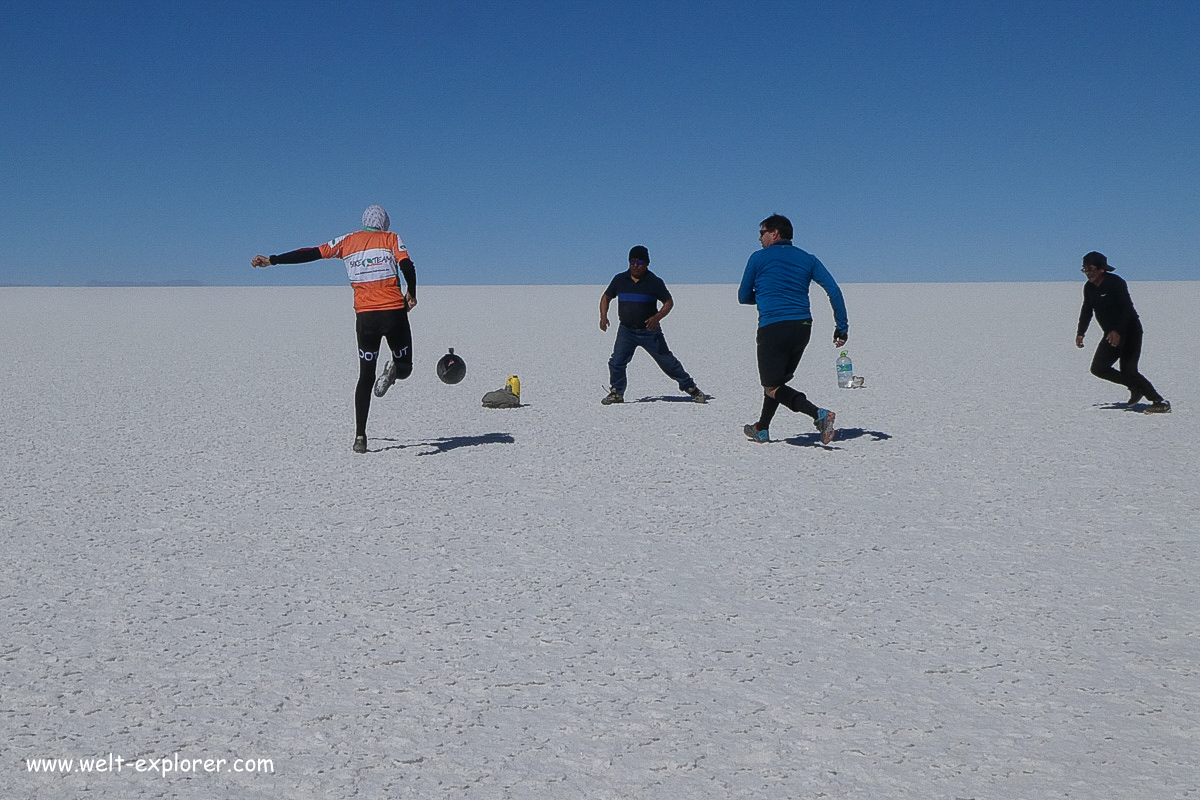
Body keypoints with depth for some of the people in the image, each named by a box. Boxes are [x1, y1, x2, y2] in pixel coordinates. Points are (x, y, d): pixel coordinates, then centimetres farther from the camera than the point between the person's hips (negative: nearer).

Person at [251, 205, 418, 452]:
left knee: (365, 377, 11)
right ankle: (393, 370, -19)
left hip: (364, 315, 2)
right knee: (404, 367, 17)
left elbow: (311, 253, 12)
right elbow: (408, 267, -6)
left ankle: (360, 436, 2)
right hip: (394, 312, -1)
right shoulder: (391, 239, 10)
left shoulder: (348, 241, 14)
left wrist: (271, 260, 19)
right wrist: (411, 294, 10)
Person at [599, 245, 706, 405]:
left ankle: (692, 389, 12)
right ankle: (616, 393, 11)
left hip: (649, 331, -3)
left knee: (668, 362, 1)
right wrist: (603, 316, -4)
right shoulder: (620, 279, 2)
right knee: (616, 362, -8)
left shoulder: (655, 282, -6)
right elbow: (606, 297, 13)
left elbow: (669, 302, -2)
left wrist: (657, 317, -20)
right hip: (626, 331, 3)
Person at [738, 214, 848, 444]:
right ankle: (762, 429, 32)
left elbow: (743, 297, 9)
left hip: (773, 328, -6)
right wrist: (842, 327, 3)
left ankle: (818, 414, -20)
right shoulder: (808, 259, 12)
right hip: (802, 327, 6)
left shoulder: (759, 258, 3)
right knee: (778, 379, 23)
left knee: (772, 387, 0)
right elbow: (834, 290, 2)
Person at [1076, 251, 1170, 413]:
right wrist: (1080, 332, 6)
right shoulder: (1089, 287, 4)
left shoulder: (1116, 282, -18)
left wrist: (1118, 331, -34)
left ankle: (1160, 402, -5)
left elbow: (1127, 308, -24)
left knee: (1128, 371, -14)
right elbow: (1086, 311, 16)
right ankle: (1136, 388, 16)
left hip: (1129, 331, -8)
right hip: (1111, 334, 8)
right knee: (1098, 368, 1)